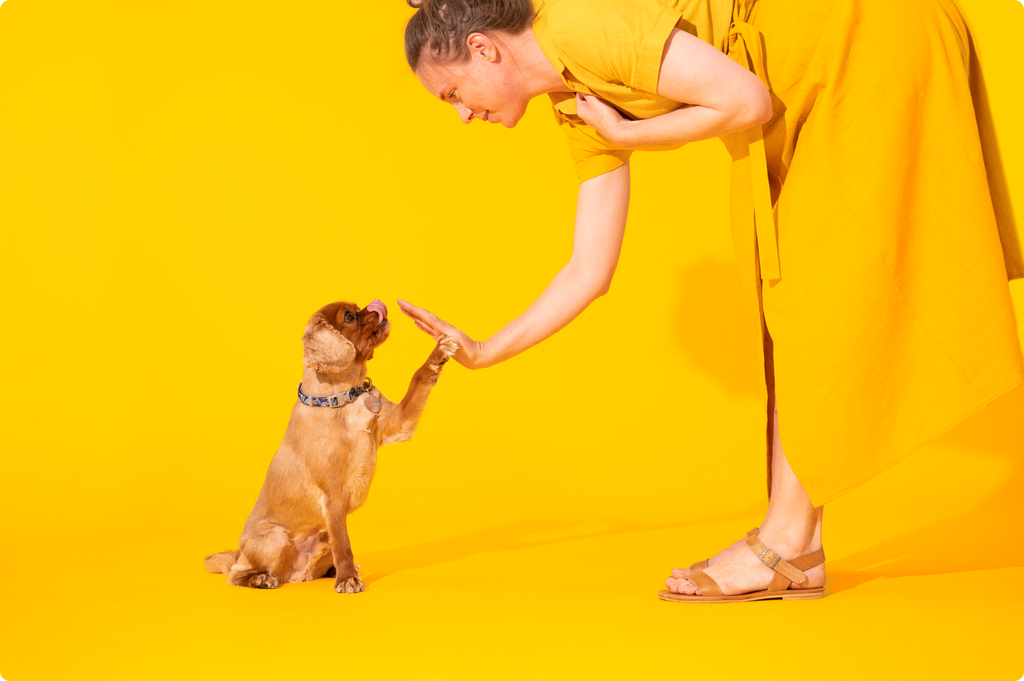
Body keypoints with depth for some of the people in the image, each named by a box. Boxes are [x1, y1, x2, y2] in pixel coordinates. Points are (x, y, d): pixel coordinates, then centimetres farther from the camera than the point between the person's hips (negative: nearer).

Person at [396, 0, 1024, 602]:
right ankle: (800, 550, 9)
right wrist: (484, 353, 11)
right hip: (809, 94, 9)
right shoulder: (581, 113, 5)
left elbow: (748, 101, -24)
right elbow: (591, 271, 7)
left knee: (826, 292, -9)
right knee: (786, 299, 5)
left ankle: (786, 540, -3)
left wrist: (627, 135, -12)